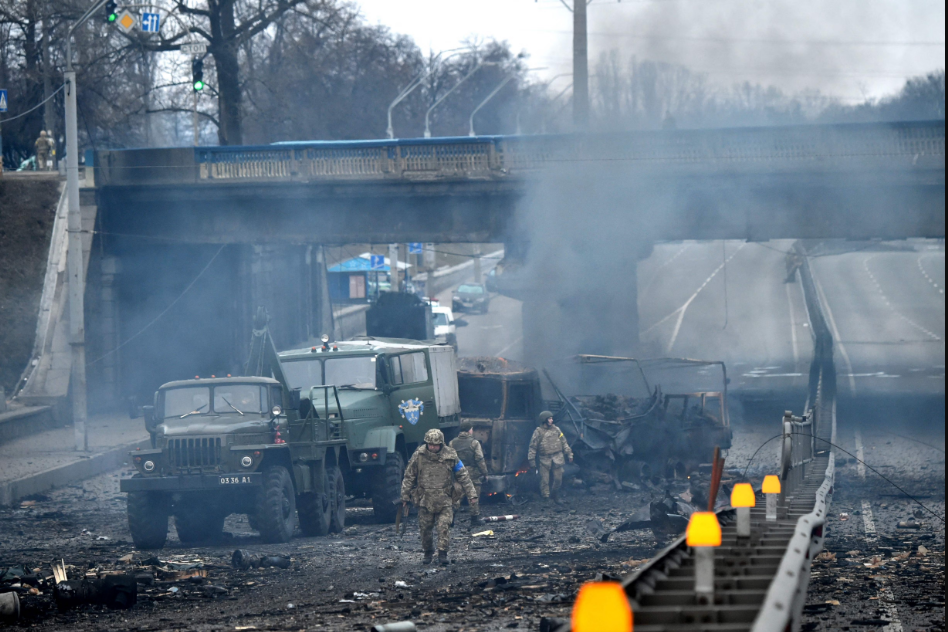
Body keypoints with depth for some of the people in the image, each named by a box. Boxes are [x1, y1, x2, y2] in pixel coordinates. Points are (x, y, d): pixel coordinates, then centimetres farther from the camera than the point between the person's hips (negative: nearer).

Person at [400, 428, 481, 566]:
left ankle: (443, 554, -9)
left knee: (444, 526, -14)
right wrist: (405, 497, 7)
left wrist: (472, 496, 3)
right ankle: (428, 553, 26)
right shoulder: (418, 456, -4)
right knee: (425, 528, 6)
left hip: (445, 499, -1)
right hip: (425, 499, 1)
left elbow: (463, 476, 4)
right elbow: (409, 477, 6)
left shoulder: (450, 456, -4)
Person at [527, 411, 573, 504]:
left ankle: (556, 495, 25)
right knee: (544, 480, -2)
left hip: (557, 457, 3)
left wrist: (569, 454, 11)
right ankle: (546, 498, 6)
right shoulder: (538, 431, -4)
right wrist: (531, 459, -5)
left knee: (558, 478, 6)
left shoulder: (556, 429, 7)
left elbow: (564, 443, 13)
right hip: (544, 459, -3)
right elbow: (533, 446, -2)